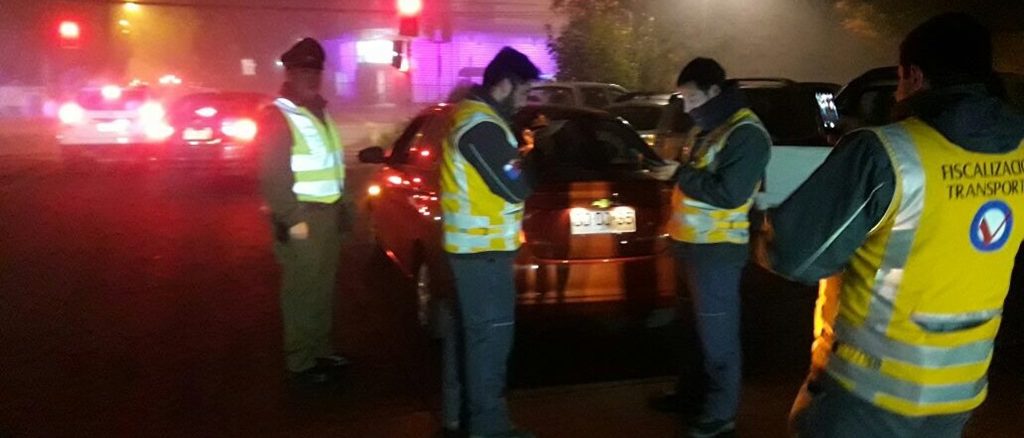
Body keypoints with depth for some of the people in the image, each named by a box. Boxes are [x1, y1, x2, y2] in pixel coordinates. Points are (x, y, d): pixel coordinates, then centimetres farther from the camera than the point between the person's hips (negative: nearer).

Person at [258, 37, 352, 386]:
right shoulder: (277, 116, -11)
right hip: (304, 216, -8)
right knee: (302, 290, -2)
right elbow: (274, 175, -17)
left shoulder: (319, 112, 16)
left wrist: (340, 206, 16)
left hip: (328, 212, 8)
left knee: (323, 287, 16)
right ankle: (301, 362, 8)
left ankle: (321, 350, 29)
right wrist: (292, 219, -22)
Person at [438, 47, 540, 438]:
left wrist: (523, 156, 3)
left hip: (470, 242, 11)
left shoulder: (471, 113, 13)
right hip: (484, 247, -11)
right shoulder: (482, 126, -20)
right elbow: (516, 188, -19)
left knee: (466, 330, 16)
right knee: (490, 335, -3)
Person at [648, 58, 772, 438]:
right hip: (692, 243, 10)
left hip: (716, 250, -10)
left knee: (717, 333, -1)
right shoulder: (712, 128, 16)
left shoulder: (746, 133, -16)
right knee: (695, 325, 20)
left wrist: (680, 174, -19)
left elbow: (729, 193, -23)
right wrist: (672, 170, 7)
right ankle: (691, 390, 34)